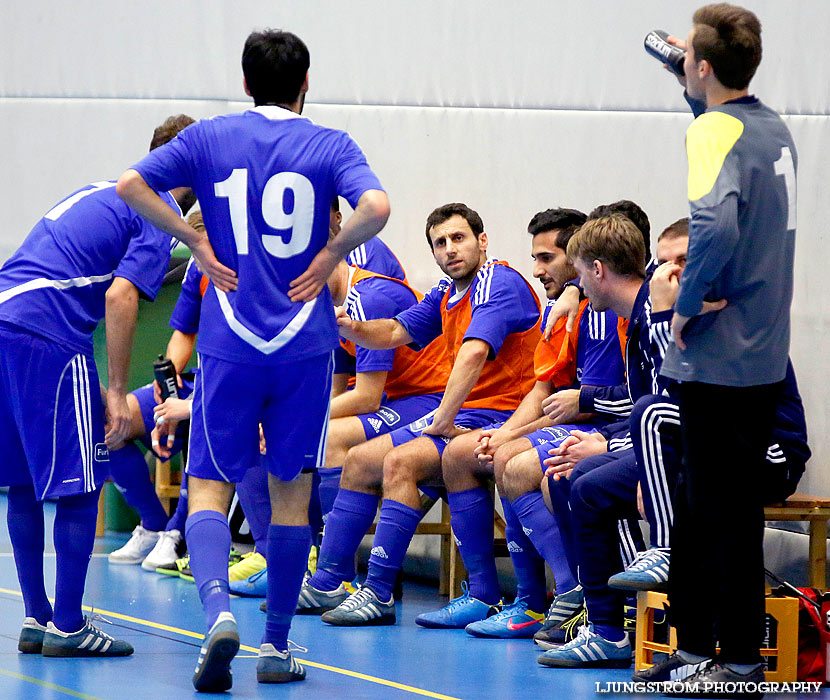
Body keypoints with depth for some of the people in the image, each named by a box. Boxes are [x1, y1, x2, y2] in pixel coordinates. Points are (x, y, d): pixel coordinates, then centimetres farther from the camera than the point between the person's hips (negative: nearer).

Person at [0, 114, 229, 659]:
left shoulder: (101, 194, 27)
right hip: (47, 335, -9)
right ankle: (67, 627, 2)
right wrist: (117, 393, -9)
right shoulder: (162, 214, 0)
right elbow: (120, 296, -12)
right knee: (79, 484, 0)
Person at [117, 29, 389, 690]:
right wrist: (332, 254, -3)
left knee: (210, 485, 5)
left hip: (230, 343, 0)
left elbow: (130, 185, -4)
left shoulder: (210, 138, 3)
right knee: (292, 489, 11)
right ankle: (276, 647, 12)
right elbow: (376, 206, -18)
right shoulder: (329, 145, 0)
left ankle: (218, 608, -22)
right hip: (305, 344, 0)